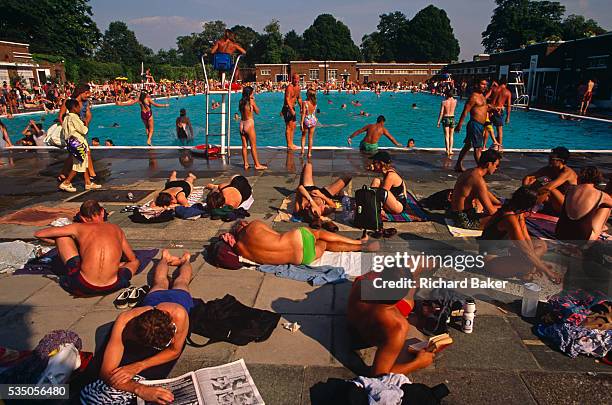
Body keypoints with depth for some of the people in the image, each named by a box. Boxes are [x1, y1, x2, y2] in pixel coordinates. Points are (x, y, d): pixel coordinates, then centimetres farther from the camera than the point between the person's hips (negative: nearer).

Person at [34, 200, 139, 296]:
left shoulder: (79, 227, 11)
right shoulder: (116, 229, 17)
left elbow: (38, 234, 18)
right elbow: (133, 260, 26)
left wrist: (57, 242, 36)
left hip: (83, 287, -1)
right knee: (135, 262, 35)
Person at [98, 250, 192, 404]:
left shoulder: (178, 314, -55)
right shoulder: (124, 322, -52)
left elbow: (175, 351, -37)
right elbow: (107, 373, -50)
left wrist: (137, 367, -51)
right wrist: (141, 389, -68)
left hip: (179, 297, -1)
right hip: (153, 298, 1)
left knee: (180, 282, 37)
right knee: (160, 283, 38)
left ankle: (185, 260, 65)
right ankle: (165, 258, 65)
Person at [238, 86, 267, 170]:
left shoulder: (241, 102, 5)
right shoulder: (251, 101, -9)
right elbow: (257, 111, 1)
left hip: (242, 124, 6)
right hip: (249, 124, -6)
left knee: (244, 145, 9)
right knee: (253, 146, 0)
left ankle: (246, 164, 13)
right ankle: (257, 165, 5)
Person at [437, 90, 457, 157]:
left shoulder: (444, 102, -10)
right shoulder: (455, 101, 0)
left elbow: (441, 113, -11)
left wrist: (438, 122, -7)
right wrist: (451, 97, 21)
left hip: (445, 118, -3)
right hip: (452, 118, 3)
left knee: (446, 136, 0)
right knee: (451, 135, 12)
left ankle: (447, 151, -4)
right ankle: (450, 150, 9)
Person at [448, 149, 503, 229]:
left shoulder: (470, 172, 7)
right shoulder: (478, 180, -23)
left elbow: (487, 193, 24)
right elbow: (491, 211, -22)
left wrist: (500, 204, 17)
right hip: (464, 220, -11)